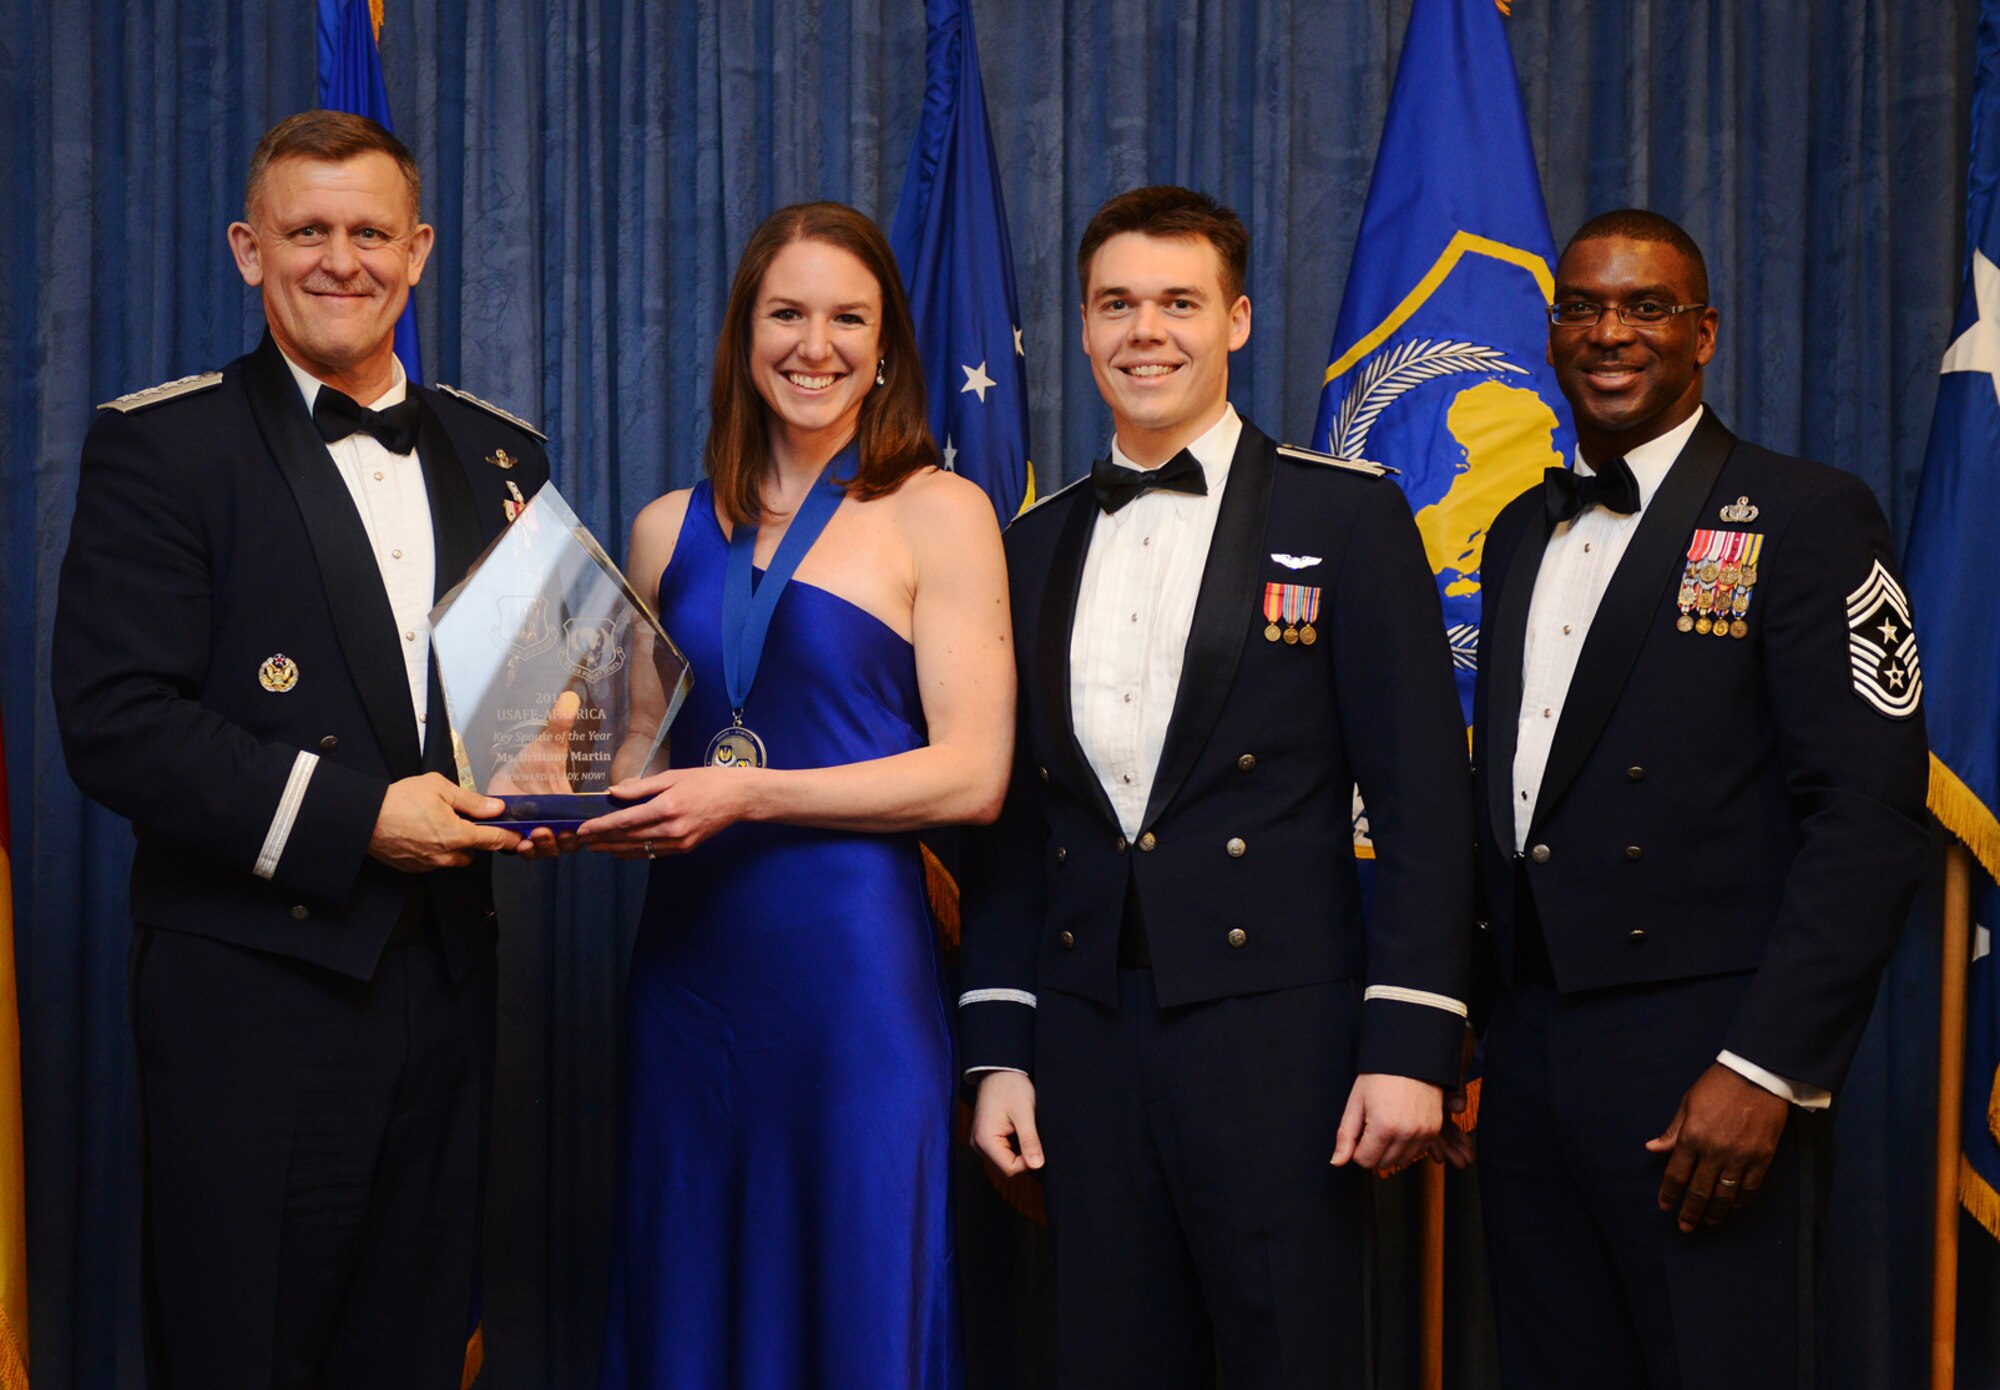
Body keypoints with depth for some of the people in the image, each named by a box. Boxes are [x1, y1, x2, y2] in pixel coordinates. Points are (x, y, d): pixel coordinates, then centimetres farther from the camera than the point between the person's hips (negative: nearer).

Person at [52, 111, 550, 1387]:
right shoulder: (162, 445, -4)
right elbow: (115, 722, -13)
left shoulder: (499, 455, 13)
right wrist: (354, 816, -18)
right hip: (256, 988, -5)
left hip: (444, 980, 5)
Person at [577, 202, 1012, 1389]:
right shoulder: (670, 530, 13)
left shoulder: (938, 514, 0)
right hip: (690, 966, 4)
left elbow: (973, 774, -8)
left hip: (854, 966, -4)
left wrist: (746, 796, -14)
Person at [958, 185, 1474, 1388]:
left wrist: (1411, 1044, -11)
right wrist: (998, 1051, 9)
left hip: (1277, 1039, -4)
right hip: (1088, 1047, 4)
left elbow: (1423, 801, -5)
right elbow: (1013, 818, 14)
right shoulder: (1040, 546, 13)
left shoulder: (1345, 517, 0)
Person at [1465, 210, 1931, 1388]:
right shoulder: (1524, 535, 16)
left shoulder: (1806, 517, -5)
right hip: (1531, 1058, 6)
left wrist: (1765, 1068, -18)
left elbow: (1870, 816, -12)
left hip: (1705, 1068, -6)